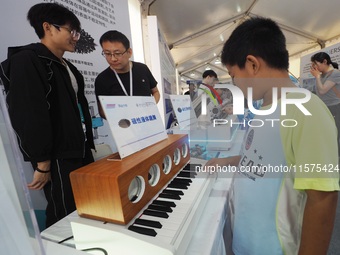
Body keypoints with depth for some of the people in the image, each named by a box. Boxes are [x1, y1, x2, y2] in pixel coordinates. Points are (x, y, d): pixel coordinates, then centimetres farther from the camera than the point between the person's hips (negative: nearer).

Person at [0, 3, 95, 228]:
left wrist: (88, 146, 16)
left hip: (81, 151, 8)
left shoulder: (67, 67, 18)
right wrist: (42, 164, -17)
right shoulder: (26, 60, -8)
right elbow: (29, 116, -16)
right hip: (58, 158, -8)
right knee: (65, 217, 3)